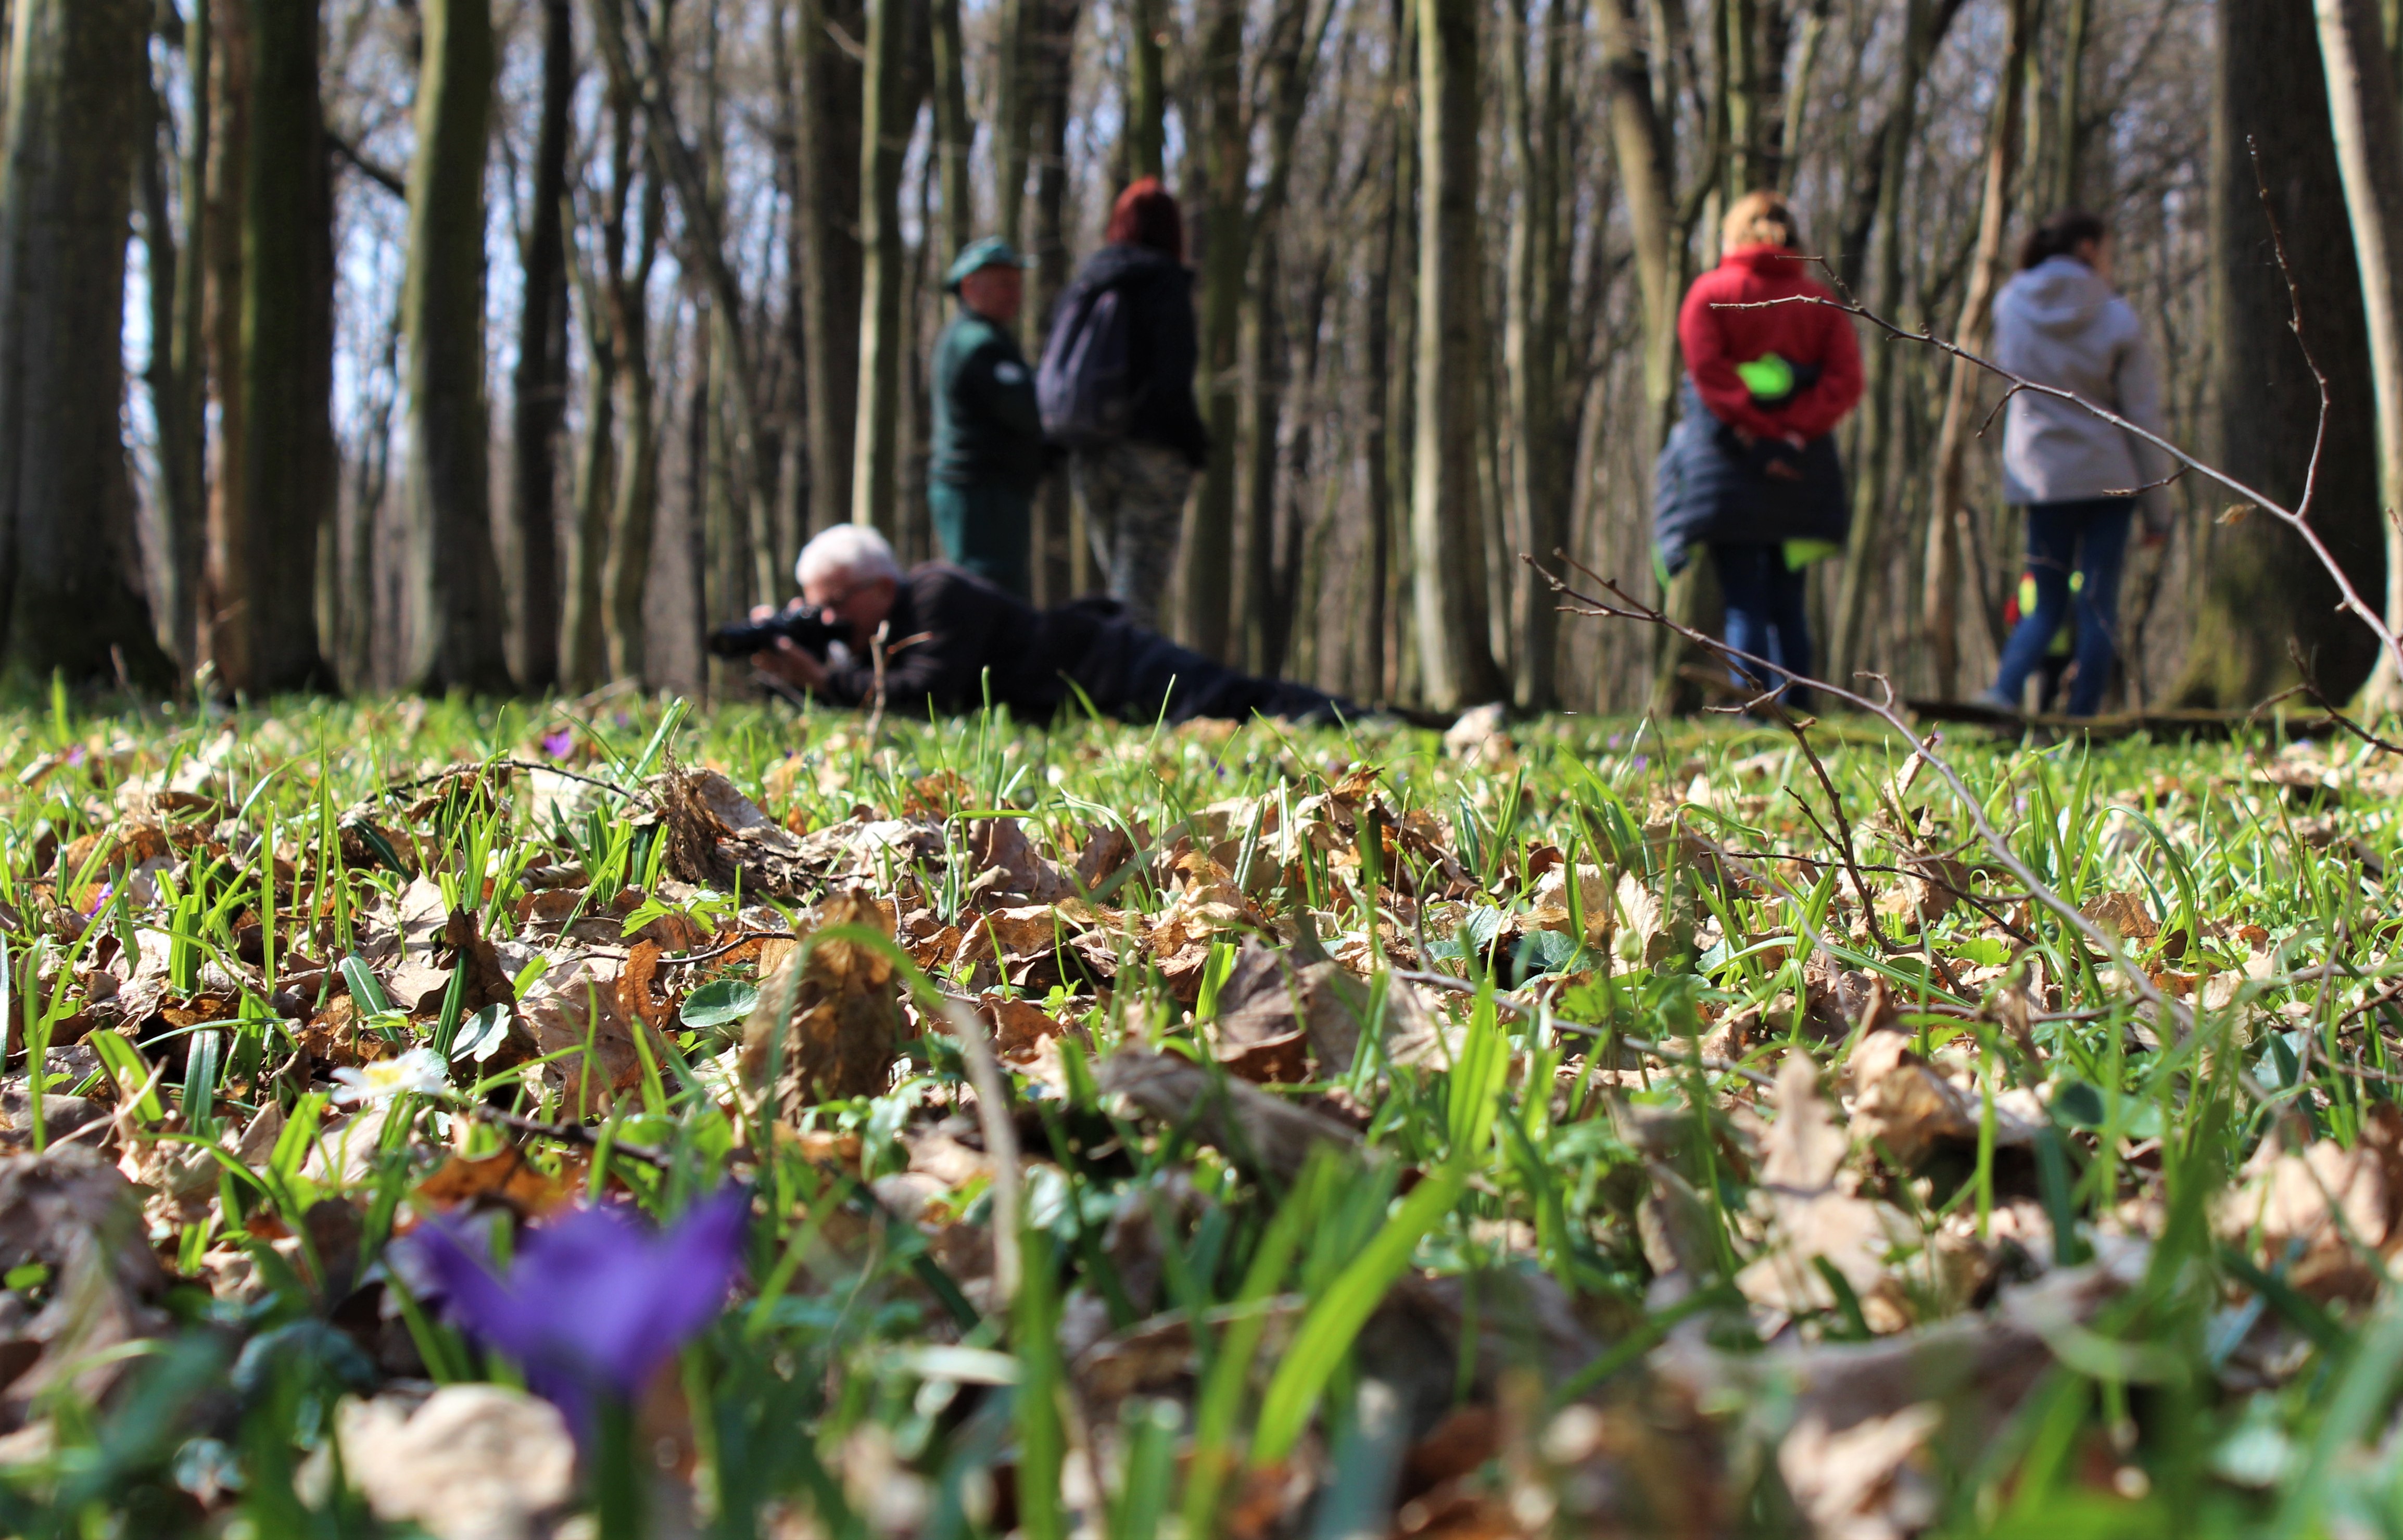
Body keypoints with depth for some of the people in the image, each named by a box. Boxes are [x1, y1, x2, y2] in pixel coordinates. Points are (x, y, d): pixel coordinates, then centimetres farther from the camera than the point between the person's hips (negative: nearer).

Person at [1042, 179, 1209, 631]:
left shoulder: (1080, 287, 10)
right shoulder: (1168, 287, -6)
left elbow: (1053, 370, 7)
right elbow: (1173, 379, -13)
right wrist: (1194, 445, -3)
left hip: (1088, 457, 6)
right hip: (1151, 453, -6)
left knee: (1120, 582, 17)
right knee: (1138, 595, -5)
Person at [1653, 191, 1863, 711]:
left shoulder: (1711, 292, 1)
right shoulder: (1820, 300, 11)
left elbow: (1709, 372, -12)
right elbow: (1845, 380, -3)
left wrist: (1756, 434, -13)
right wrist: (1794, 429, -10)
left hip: (1730, 462, -3)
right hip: (1802, 467, 3)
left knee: (1745, 604, -3)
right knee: (1788, 603, 12)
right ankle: (1796, 717, 10)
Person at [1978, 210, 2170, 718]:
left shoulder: (2010, 305, 1)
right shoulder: (2118, 320, -6)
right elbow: (2142, 418, -4)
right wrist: (2157, 509, 1)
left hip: (2037, 474, 3)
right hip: (2109, 478, -3)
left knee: (2046, 604, 11)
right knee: (2098, 605, 4)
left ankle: (2006, 689, -14)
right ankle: (2082, 720, 0)